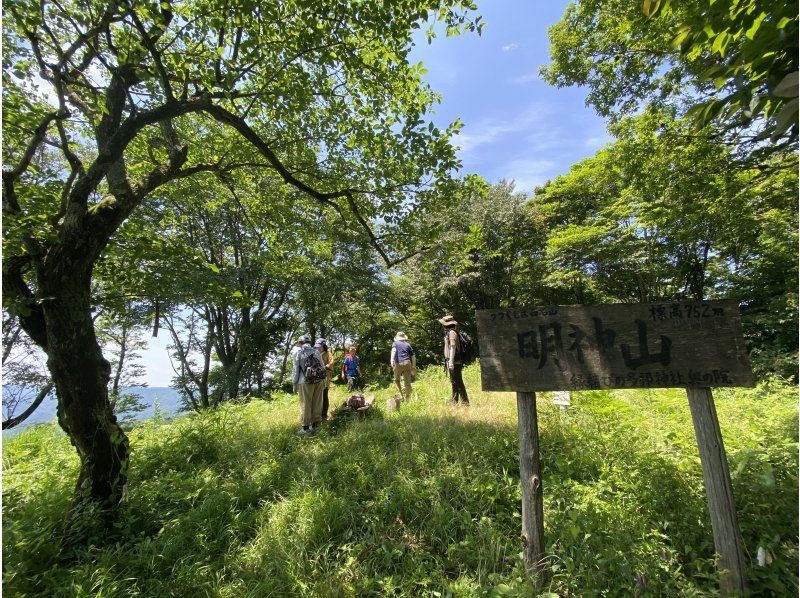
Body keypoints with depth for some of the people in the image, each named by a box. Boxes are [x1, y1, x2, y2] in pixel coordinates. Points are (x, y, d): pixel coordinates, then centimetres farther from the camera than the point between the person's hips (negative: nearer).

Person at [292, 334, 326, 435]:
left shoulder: (299, 353, -4)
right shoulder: (317, 352, 8)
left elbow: (295, 369, -4)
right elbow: (323, 367, 9)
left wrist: (294, 382, 5)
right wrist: (323, 381, 16)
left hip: (306, 382, -4)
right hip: (319, 381, 4)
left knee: (305, 404, 3)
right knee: (317, 403, 10)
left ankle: (305, 428, 9)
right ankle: (314, 426, 18)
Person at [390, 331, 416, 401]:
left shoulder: (395, 343, 11)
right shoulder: (407, 345, 19)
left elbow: (393, 351, -11)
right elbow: (413, 356, 19)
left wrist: (392, 360, -23)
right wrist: (414, 366, 27)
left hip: (398, 364, -2)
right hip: (407, 363, 2)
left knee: (397, 380, 21)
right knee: (407, 382, 4)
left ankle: (401, 395, 13)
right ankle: (408, 399, 2)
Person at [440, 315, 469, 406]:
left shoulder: (451, 332, -13)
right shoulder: (448, 332, 16)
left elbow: (453, 347, -20)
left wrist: (451, 361, -24)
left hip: (454, 362, -10)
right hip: (453, 362, 10)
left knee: (458, 382, -7)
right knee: (454, 382, 14)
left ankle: (465, 402, -3)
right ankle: (454, 401, 23)